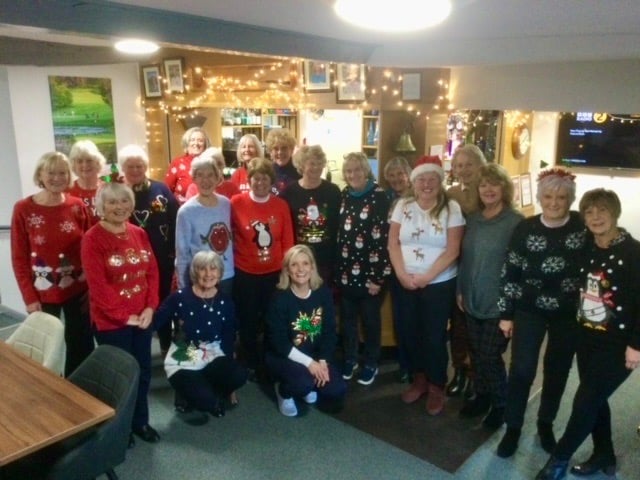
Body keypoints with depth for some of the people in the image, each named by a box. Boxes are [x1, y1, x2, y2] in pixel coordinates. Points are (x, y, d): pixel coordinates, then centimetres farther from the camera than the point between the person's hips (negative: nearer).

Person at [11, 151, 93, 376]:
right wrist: (30, 298, -9)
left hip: (78, 290, 2)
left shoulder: (77, 206, -2)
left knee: (82, 345, 13)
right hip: (43, 294, -2)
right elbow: (19, 258, -5)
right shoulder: (23, 209, -8)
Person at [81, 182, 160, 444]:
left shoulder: (139, 234, 5)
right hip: (111, 321, -5)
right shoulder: (92, 239, -12)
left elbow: (152, 272, 5)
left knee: (143, 370, 15)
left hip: (142, 317, 5)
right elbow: (98, 285, -16)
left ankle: (140, 420, 33)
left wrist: (150, 307, -5)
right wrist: (124, 315, -14)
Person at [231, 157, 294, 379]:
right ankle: (252, 365, 33)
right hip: (245, 274, -1)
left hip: (274, 274, 2)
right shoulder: (236, 202, -8)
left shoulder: (281, 205, 0)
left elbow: (288, 241, 4)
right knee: (248, 322, 13)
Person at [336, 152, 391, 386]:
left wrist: (379, 275, -16)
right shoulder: (343, 195, 6)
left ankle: (370, 364, 27)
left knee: (370, 319, 10)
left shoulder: (379, 196, -11)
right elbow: (338, 231, 11)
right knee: (347, 318, 15)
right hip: (345, 269, 5)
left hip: (369, 270, -5)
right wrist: (337, 267, 9)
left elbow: (383, 237, -14)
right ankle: (350, 359, 33)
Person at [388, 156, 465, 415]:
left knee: (435, 336, 5)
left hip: (439, 284, -3)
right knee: (412, 333, 13)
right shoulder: (403, 206, 1)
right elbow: (393, 244, 1)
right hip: (406, 283, 3)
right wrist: (403, 275, -11)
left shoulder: (451, 208, -7)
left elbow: (452, 250, -11)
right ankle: (419, 379, 32)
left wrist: (426, 277, -16)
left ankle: (436, 387, 23)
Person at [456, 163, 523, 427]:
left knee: (490, 356, 2)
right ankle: (482, 396, 34)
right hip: (473, 300, 6)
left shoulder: (515, 221, -11)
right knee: (477, 354, 14)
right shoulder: (473, 219, 8)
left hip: (499, 303, -5)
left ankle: (500, 404, 24)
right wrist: (460, 290, 11)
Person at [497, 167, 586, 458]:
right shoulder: (525, 229, -9)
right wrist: (506, 313, -4)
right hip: (530, 310, -1)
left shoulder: (584, 227, -8)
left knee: (557, 371, 14)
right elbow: (510, 273, -5)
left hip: (569, 314, 1)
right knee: (522, 370, -1)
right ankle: (513, 428, 18)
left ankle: (546, 424, 35)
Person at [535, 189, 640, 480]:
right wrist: (579, 328, 7)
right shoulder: (588, 249, 3)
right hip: (587, 338, 6)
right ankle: (604, 456, 37)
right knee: (594, 400, 17)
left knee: (585, 401, -1)